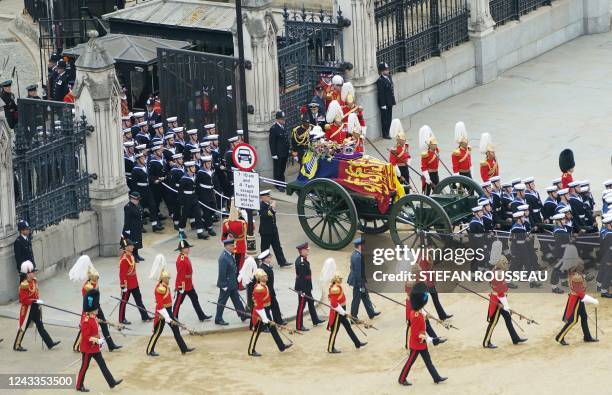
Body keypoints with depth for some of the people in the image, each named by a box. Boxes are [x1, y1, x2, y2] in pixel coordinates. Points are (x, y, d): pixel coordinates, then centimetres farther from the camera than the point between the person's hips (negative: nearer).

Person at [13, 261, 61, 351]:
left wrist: (39, 304, 9)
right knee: (23, 327, 2)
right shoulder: (24, 285, -23)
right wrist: (35, 301, -27)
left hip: (35, 308, 8)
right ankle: (17, 346, 14)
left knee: (40, 326, 12)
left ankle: (50, 343, 14)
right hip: (28, 309, -8)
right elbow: (23, 300, -25)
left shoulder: (34, 281, 4)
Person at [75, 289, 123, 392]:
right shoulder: (86, 321, -27)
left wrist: (99, 340, 13)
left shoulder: (93, 318, 2)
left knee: (102, 364, 12)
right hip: (88, 348, -9)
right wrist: (97, 340, -27)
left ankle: (111, 383, 17)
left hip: (95, 348, 9)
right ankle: (79, 386, 19)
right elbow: (86, 337, -26)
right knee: (85, 367, 5)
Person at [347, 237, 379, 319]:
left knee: (365, 296, 21)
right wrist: (361, 286, -21)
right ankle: (353, 316, 17)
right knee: (356, 299, 5)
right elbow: (358, 272, -26)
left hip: (360, 281, 10)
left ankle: (371, 313, 34)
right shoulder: (357, 257, -29)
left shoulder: (355, 254, 3)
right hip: (358, 281, -10)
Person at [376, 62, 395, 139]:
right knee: (385, 118, 2)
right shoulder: (380, 81, -19)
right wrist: (383, 105, -19)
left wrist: (393, 101, 14)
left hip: (389, 102, 8)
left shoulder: (389, 77, 7)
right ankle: (385, 134, 12)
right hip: (384, 103, -8)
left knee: (389, 118, 15)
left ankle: (387, 132, 27)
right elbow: (380, 94, -19)